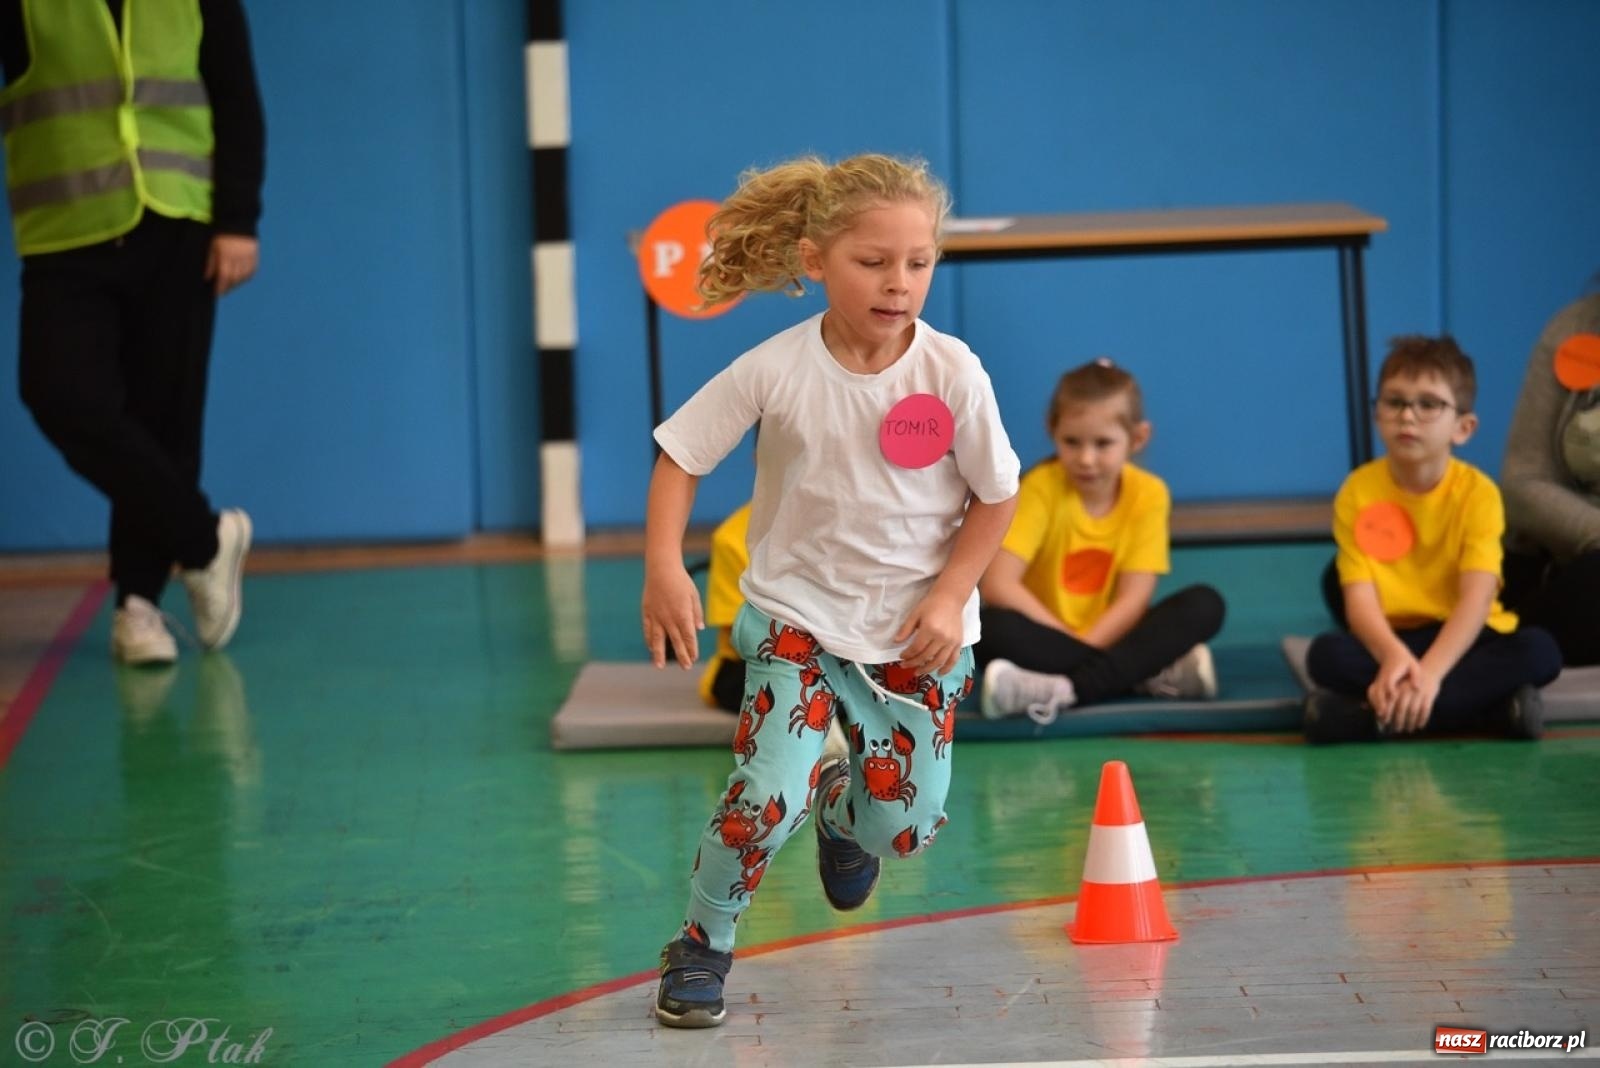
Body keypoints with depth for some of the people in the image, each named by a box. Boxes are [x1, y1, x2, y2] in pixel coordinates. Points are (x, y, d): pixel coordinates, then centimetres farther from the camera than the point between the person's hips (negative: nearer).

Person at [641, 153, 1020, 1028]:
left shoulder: (952, 373, -15)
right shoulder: (775, 370, -16)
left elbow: (997, 496, -3)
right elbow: (680, 453, -5)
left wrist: (950, 596, -12)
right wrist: (663, 567, -17)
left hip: (916, 630, 2)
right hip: (797, 613, -2)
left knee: (905, 823, 3)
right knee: (768, 792, -19)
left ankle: (842, 811, 41)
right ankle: (701, 947, 5)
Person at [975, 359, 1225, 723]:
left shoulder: (1148, 494, -7)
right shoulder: (1042, 487, -12)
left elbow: (1133, 599, -11)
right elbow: (997, 583, -20)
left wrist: (1076, 654, -24)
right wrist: (1071, 640, -23)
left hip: (1110, 636, 2)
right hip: (1046, 638, -2)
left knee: (1205, 604, -21)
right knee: (993, 628, -32)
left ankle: (1061, 689, -36)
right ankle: (1149, 672, -33)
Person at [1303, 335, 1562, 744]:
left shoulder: (1477, 493, -10)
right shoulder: (1358, 491, -8)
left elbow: (1477, 597, -22)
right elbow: (1360, 596, -17)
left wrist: (1430, 670, -39)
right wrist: (1394, 657, -39)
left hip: (1461, 637, 0)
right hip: (1389, 640, 0)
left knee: (1539, 651, -30)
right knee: (1327, 654, -30)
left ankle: (1370, 714, -33)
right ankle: (1490, 705, -31)